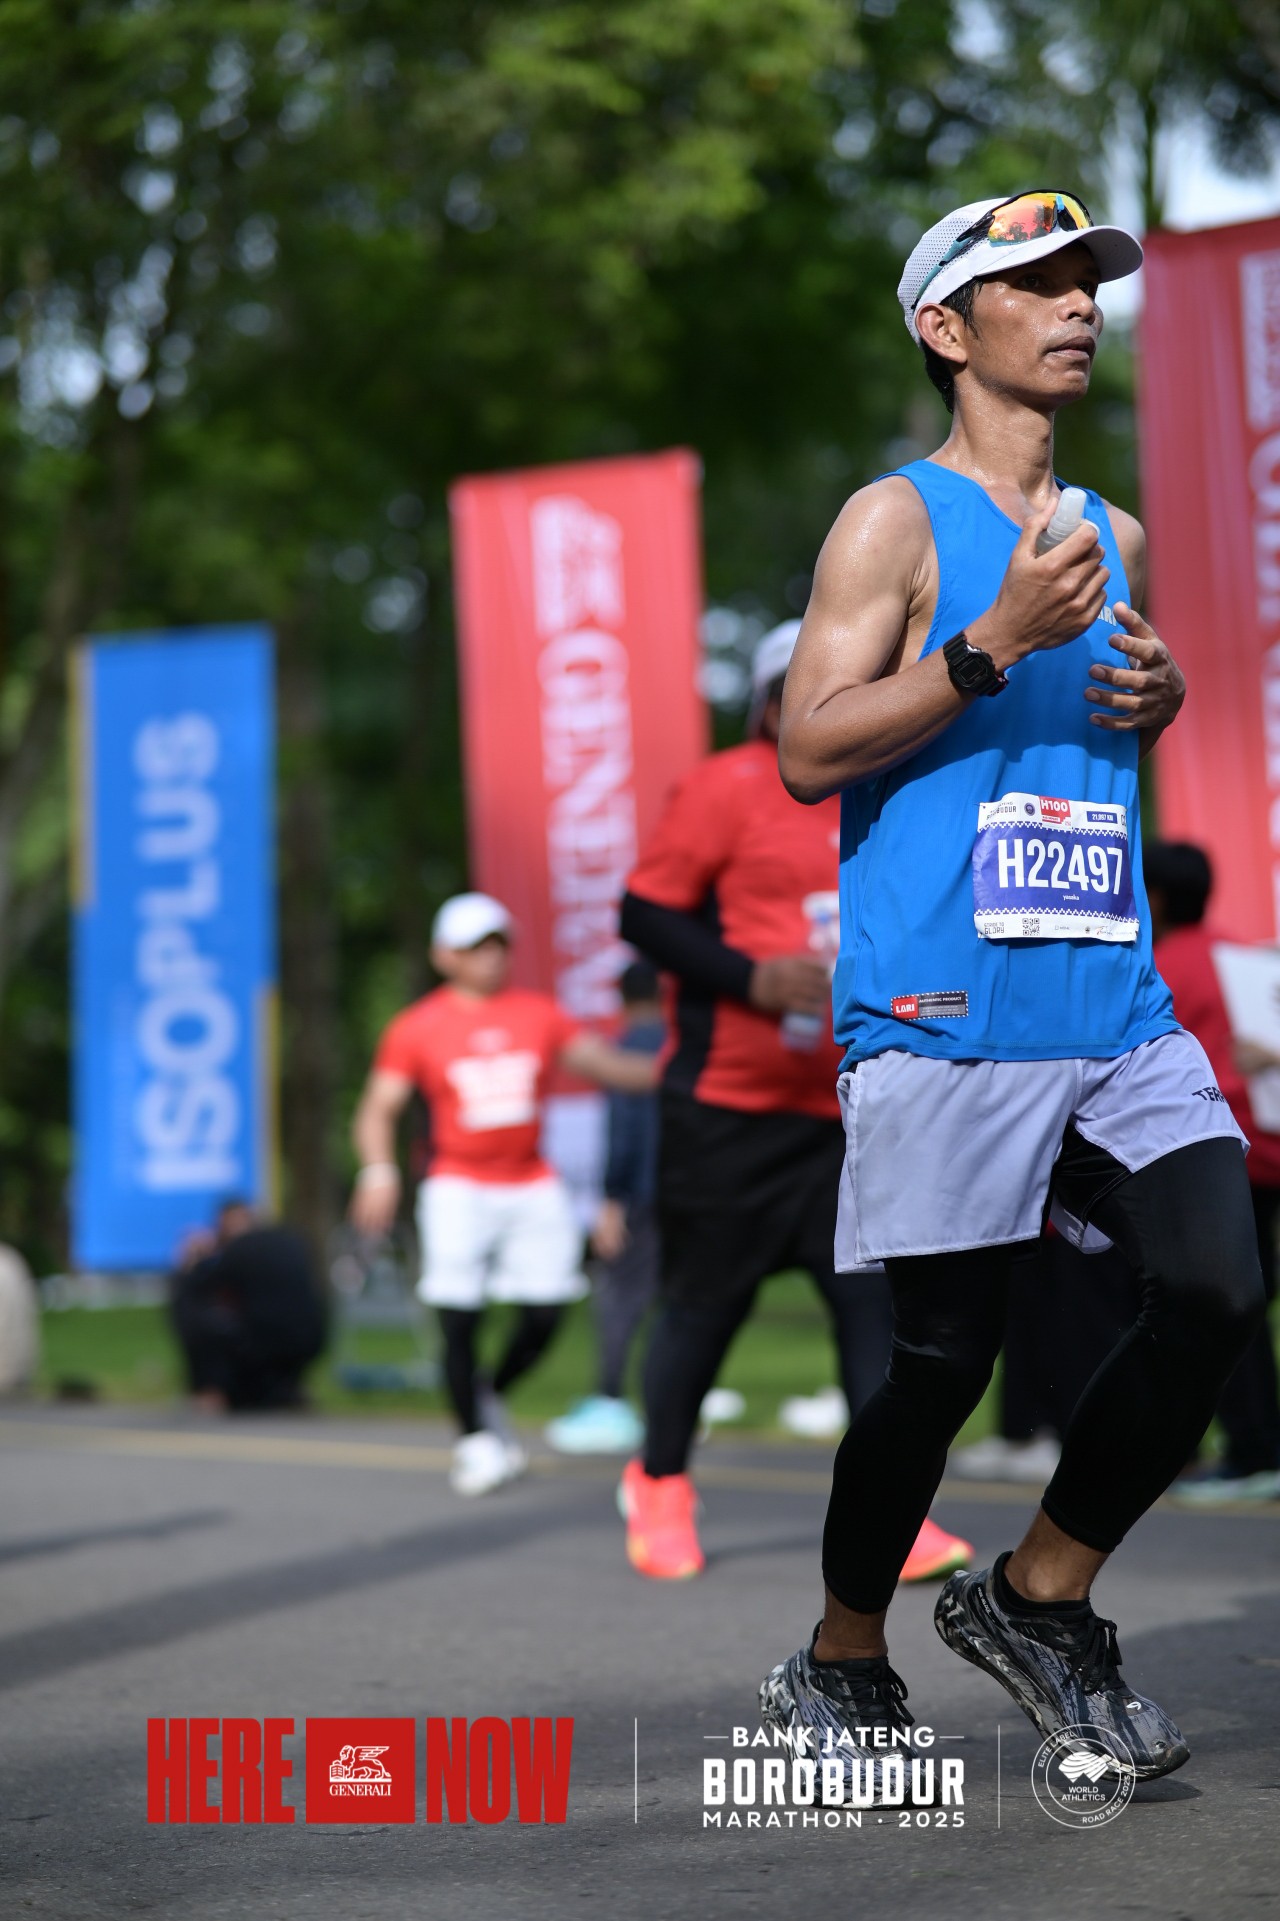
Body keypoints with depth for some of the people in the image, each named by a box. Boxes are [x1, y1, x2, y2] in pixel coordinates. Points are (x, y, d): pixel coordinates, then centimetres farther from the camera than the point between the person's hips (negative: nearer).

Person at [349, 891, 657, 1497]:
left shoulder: (538, 1012, 8)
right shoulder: (418, 1026, -1)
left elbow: (603, 1063, 7)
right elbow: (379, 1108, -3)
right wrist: (379, 1170, -20)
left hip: (534, 1188, 3)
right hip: (459, 1190, -3)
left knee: (544, 1313, -1)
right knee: (459, 1319, -8)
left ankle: (490, 1398, 27)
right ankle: (474, 1436, 10)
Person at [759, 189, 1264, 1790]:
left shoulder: (1112, 534, 19)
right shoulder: (895, 522, -1)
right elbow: (807, 753, -9)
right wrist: (994, 646, -17)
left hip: (1116, 1003, 6)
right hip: (942, 1011, -6)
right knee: (943, 1353, -2)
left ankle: (1037, 1600, 14)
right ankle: (838, 1669, 19)